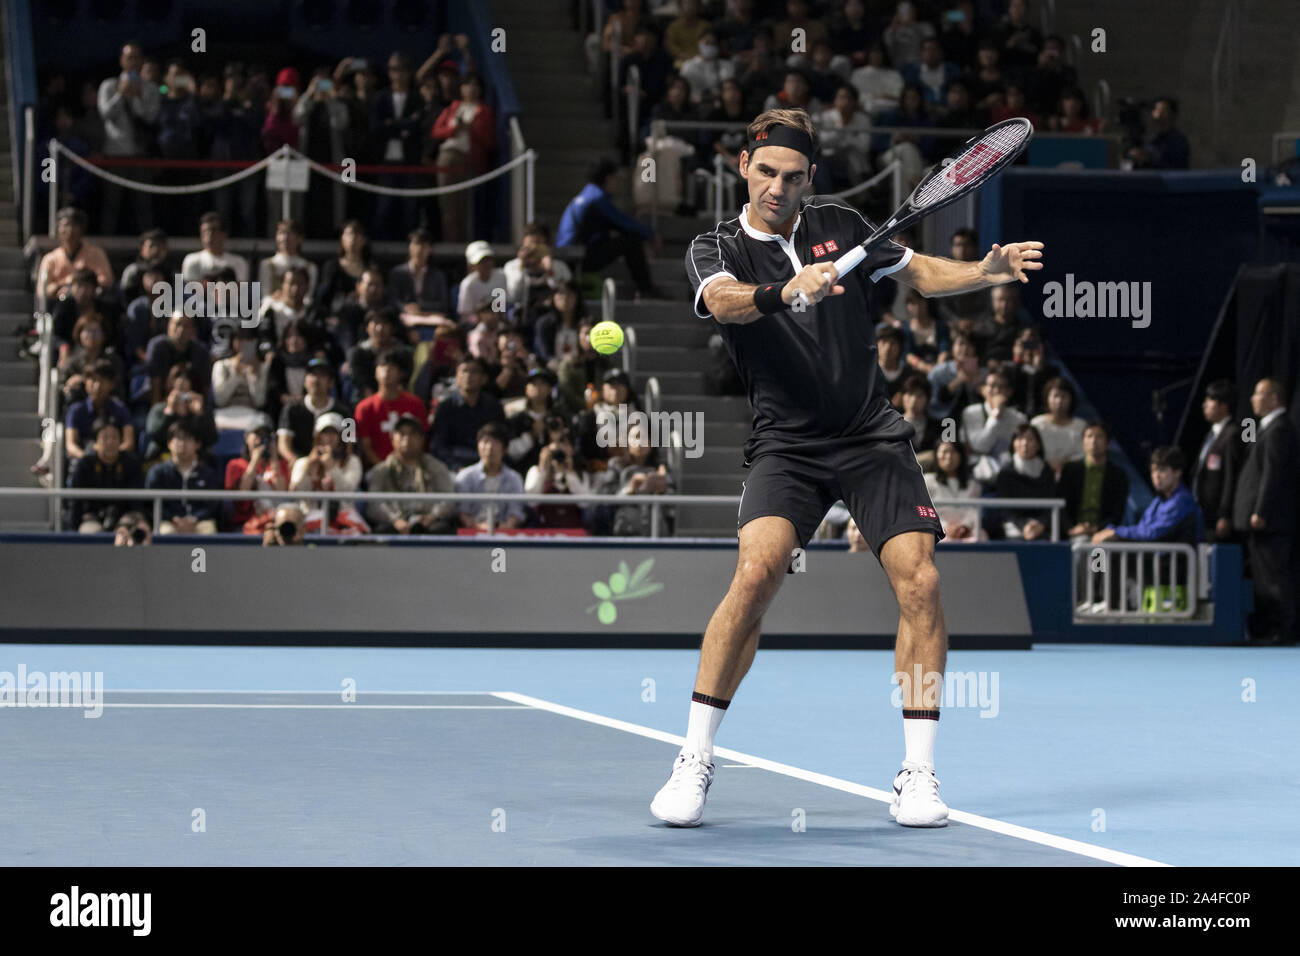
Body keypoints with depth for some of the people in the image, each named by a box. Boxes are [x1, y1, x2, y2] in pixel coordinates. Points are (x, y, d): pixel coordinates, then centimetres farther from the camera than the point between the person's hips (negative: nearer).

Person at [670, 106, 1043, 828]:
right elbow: (722, 300, -24)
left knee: (919, 583, -13)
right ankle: (694, 761, -14)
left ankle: (917, 774, -3)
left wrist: (986, 271, -1)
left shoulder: (839, 225, 9)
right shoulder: (716, 248, -1)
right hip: (785, 445, -3)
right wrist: (786, 289, -44)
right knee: (757, 571, -25)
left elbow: (919, 273, 19)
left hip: (872, 437, 3)